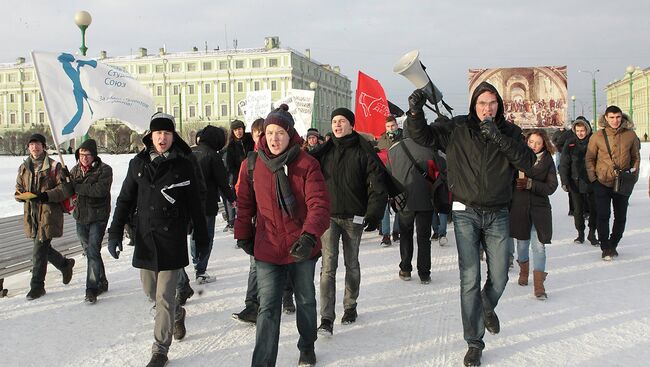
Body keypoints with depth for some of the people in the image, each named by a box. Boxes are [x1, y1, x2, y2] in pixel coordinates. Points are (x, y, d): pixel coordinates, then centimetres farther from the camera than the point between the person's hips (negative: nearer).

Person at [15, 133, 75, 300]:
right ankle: (65, 264, 39)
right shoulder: (24, 167, 12)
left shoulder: (54, 166, -5)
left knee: (39, 250, -6)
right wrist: (24, 196, -9)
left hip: (49, 213, -6)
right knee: (43, 248, 13)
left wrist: (46, 195, -22)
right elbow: (18, 191, 15)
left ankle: (37, 286, 6)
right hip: (31, 214, 6)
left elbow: (65, 189, -9)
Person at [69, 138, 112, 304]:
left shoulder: (104, 170, -9)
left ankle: (91, 288, -6)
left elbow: (100, 190, -23)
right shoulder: (75, 170, 9)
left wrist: (77, 186, -19)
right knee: (89, 251, 14)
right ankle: (102, 282, 29)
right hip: (80, 216, 6)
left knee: (93, 251, -11)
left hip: (98, 217, -6)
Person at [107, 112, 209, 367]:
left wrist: (201, 239, 4)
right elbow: (125, 200, 9)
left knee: (165, 297, -2)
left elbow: (195, 205, 1)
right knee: (150, 291, 16)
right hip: (145, 239, 4)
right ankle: (177, 314, 45)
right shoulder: (138, 164, 4)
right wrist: (115, 233, 1)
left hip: (173, 241, -4)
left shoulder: (184, 165, -3)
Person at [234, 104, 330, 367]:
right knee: (268, 308, -3)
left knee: (305, 300, 19)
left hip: (302, 249, 0)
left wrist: (309, 236, -30)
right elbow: (245, 204, 9)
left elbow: (319, 204, -17)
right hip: (267, 248, 0)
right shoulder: (252, 166, -2)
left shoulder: (306, 164, -10)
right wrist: (243, 236, 12)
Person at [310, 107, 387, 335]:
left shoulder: (363, 151, -4)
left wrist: (374, 214, -14)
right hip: (328, 215, 1)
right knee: (329, 265, -7)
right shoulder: (325, 151, 5)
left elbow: (377, 184, -7)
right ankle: (326, 319, -7)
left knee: (351, 264, 13)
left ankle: (350, 306, 32)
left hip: (354, 217, -1)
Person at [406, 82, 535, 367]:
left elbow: (527, 162, -11)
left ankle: (487, 308, 42)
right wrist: (415, 111, -24)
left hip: (497, 215, 2)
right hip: (466, 213, -2)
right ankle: (474, 343, 9)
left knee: (499, 277, 7)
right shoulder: (457, 129, -2)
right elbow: (422, 135, -5)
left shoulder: (509, 132, 2)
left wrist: (499, 137, -22)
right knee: (470, 279, -3)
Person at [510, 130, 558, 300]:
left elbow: (551, 187, -6)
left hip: (539, 209, -1)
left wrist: (530, 183, -17)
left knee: (539, 246, -5)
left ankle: (539, 285, 1)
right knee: (522, 243, 14)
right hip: (519, 207, 1)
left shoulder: (547, 161, 0)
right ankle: (523, 271, 41)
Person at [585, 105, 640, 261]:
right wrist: (593, 177, -3)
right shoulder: (597, 136, -6)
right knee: (603, 216, -4)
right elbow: (589, 159, 2)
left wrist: (634, 173, 2)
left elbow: (636, 156, 11)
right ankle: (605, 248, 7)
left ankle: (613, 245, 26)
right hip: (603, 183, -2)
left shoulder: (631, 135, -1)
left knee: (621, 217, 10)